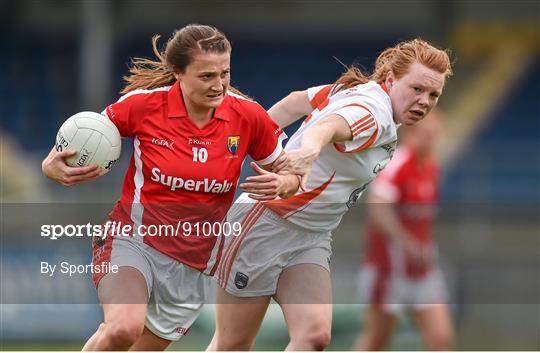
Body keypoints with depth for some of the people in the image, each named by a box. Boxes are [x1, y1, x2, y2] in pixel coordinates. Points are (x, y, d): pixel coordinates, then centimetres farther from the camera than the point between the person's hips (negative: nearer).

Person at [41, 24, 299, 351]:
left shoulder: (248, 117, -5)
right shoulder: (143, 104, -11)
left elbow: (289, 173, 8)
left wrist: (284, 183, -17)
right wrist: (53, 165, -16)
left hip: (191, 263, 3)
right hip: (132, 239, -3)